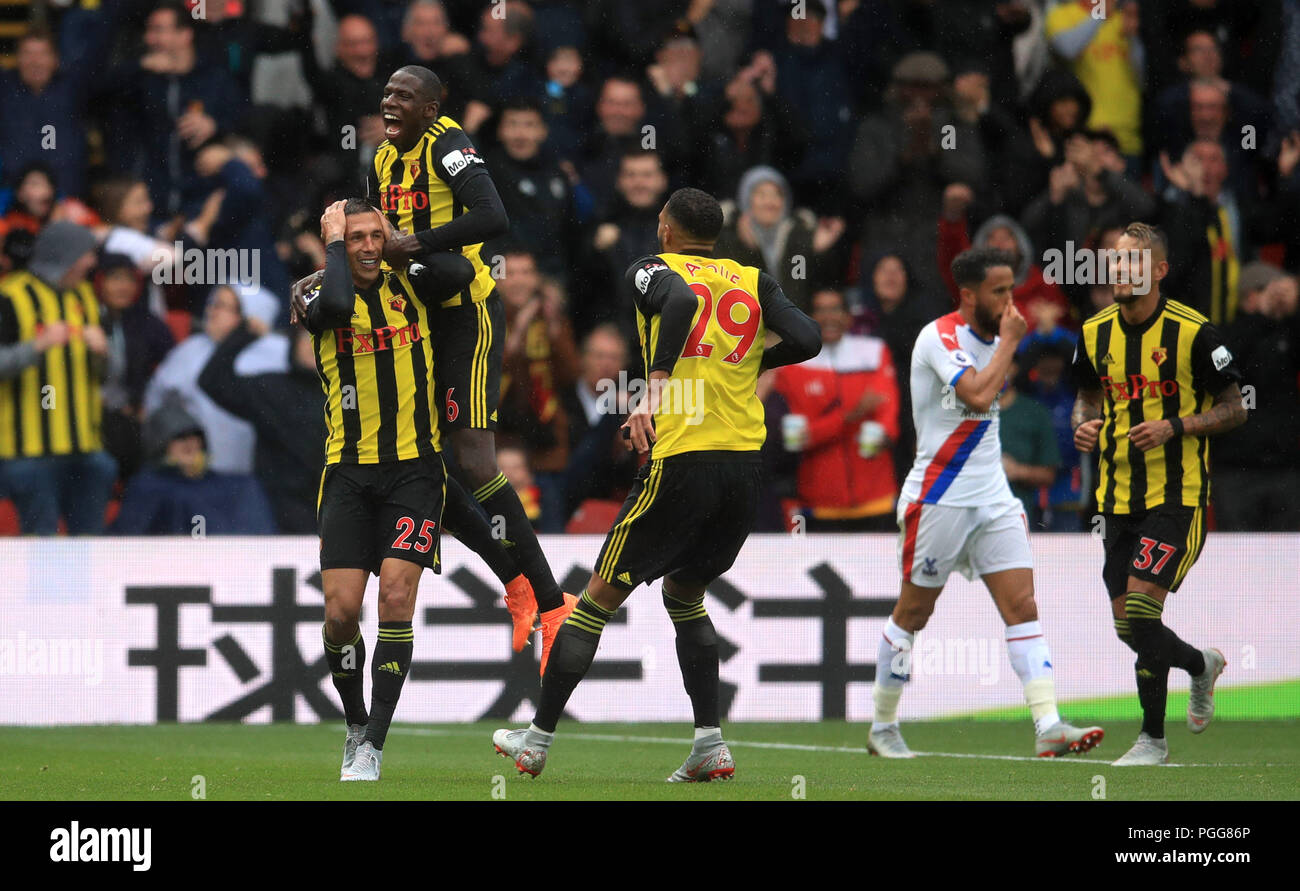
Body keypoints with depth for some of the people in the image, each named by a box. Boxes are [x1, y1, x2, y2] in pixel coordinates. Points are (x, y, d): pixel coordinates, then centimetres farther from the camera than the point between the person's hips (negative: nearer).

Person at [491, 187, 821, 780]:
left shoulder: (653, 269, 4)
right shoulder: (753, 280, 15)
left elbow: (681, 300, -19)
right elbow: (807, 340, 3)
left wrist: (656, 388, -22)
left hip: (681, 459, -5)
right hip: (746, 462, 5)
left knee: (599, 597, 7)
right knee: (684, 593, 23)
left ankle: (538, 738, 12)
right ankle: (710, 744, 11)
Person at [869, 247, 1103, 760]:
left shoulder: (993, 338, 10)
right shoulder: (940, 337, -15)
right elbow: (977, 395, -30)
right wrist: (1010, 341, -19)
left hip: (992, 497, 7)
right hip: (938, 499, -7)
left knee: (1023, 607, -7)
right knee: (913, 613, 4)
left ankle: (1047, 726, -15)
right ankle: (882, 727, 19)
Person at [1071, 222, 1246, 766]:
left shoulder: (1194, 333, -11)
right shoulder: (1095, 334, 4)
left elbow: (1234, 409, -5)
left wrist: (1174, 427, -19)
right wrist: (1084, 425, -3)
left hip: (1177, 496, -6)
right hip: (1118, 495, 6)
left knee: (1141, 609, -17)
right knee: (1127, 627, 7)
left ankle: (1152, 737, -6)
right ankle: (1201, 665, 39)